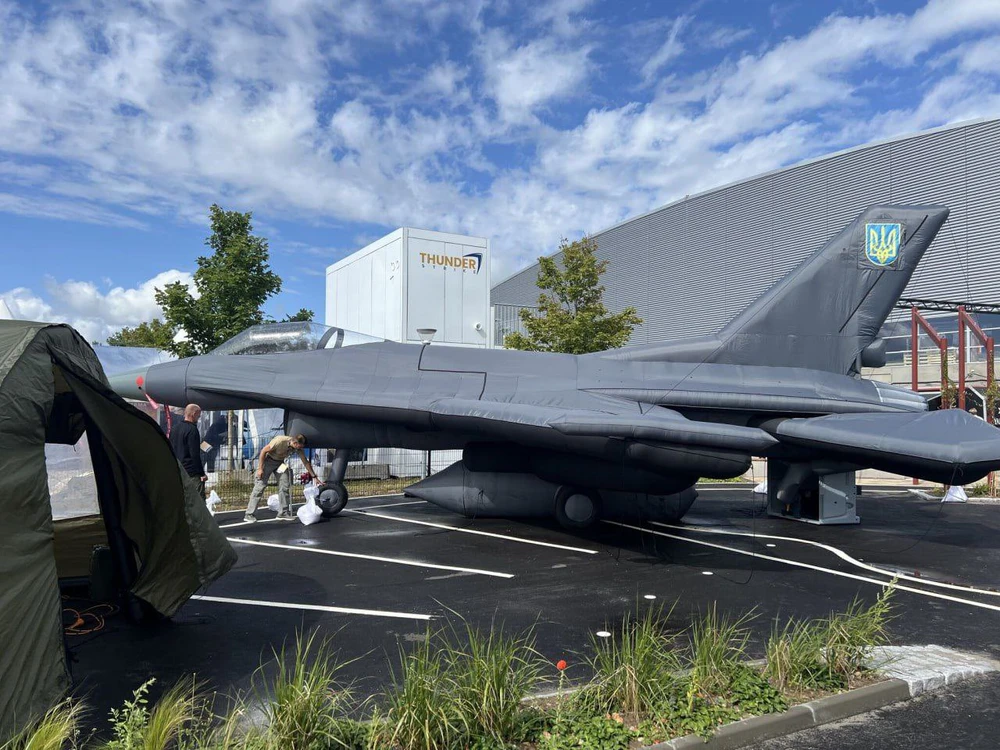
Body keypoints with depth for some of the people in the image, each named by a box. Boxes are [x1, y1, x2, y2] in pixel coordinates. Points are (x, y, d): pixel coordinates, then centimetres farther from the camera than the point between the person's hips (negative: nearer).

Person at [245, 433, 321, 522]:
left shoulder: (298, 447, -15)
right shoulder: (280, 441, -33)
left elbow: (306, 462, -5)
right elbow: (264, 451, -23)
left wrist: (314, 477, -4)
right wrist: (260, 468, -21)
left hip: (280, 462, 6)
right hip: (268, 460, -6)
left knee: (284, 486, -3)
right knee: (260, 486, -9)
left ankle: (283, 513, 4)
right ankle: (249, 514, -5)